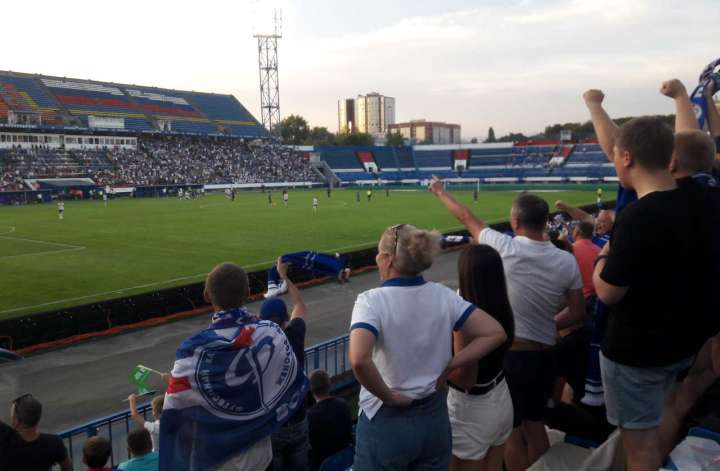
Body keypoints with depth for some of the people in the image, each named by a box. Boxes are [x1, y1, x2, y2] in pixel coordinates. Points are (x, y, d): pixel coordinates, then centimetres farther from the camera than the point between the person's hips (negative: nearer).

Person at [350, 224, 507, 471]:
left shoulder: (371, 301, -19)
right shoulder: (442, 295, -6)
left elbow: (359, 360, -34)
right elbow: (495, 333, -6)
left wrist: (389, 397, -18)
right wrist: (448, 367, -4)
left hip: (387, 421, -4)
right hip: (435, 416, 4)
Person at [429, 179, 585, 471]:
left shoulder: (505, 248, -16)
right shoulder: (567, 261, -5)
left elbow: (467, 217, -1)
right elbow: (577, 314, 3)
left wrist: (440, 192, 16)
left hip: (508, 355, -4)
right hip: (543, 356, 5)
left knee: (512, 431, 11)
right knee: (535, 425, 22)